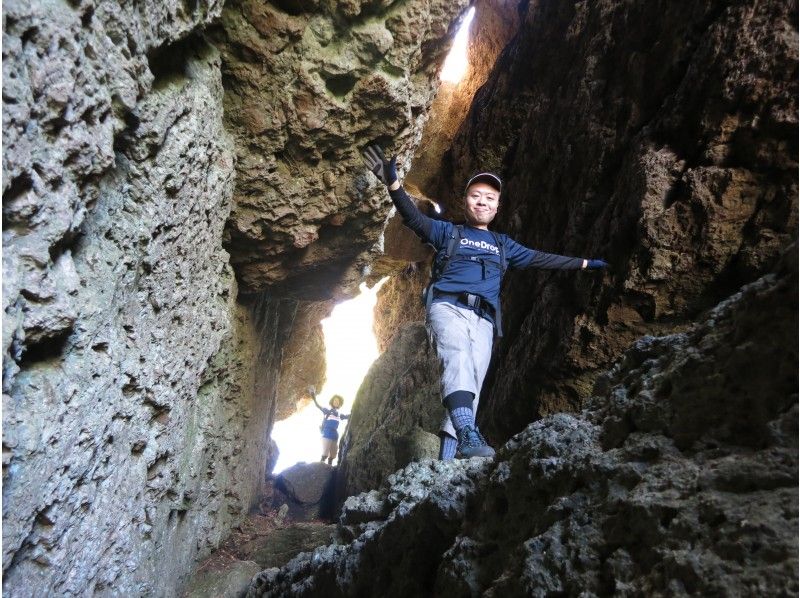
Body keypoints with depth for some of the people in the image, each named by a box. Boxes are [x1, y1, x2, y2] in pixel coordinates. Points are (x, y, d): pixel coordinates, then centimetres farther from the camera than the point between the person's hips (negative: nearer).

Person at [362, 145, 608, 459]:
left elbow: (541, 259, 35)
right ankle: (468, 433, -52)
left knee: (472, 382, -9)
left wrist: (585, 263, 36)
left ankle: (447, 460, -12)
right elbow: (414, 218, 3)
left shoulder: (503, 244, 30)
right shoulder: (447, 232, 19)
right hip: (448, 306, -4)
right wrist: (393, 183, -14)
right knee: (458, 356, -33)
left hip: (483, 319, 4)